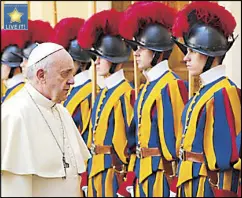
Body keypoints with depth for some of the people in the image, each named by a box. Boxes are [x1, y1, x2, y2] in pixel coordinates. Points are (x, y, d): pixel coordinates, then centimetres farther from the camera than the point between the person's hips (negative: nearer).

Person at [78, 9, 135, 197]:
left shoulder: (126, 93, -13)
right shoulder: (103, 93, 14)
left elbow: (129, 140, -15)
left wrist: (125, 181, -17)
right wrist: (89, 175, 15)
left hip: (114, 172, -8)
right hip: (96, 172, 8)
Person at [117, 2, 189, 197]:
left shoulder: (172, 85, -14)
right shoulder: (147, 87, 14)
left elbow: (177, 138, -17)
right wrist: (129, 182, 15)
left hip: (162, 176, -9)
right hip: (143, 174, 9)